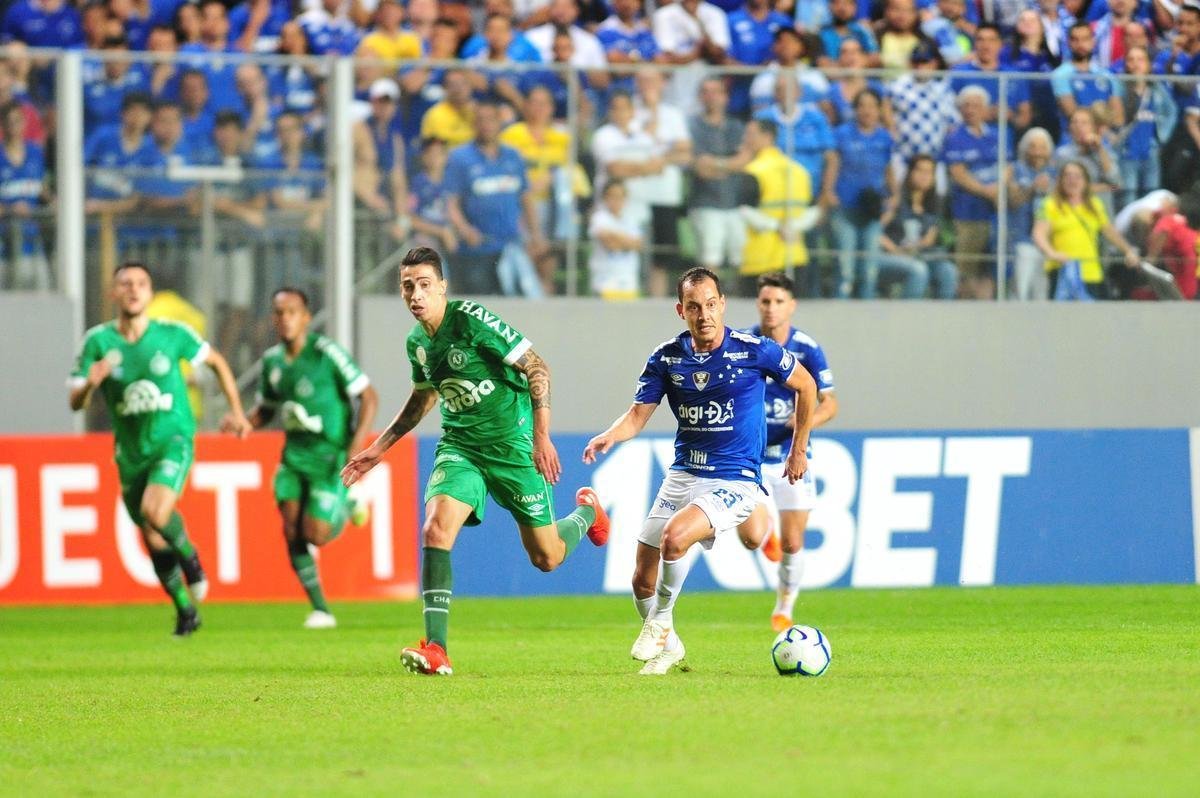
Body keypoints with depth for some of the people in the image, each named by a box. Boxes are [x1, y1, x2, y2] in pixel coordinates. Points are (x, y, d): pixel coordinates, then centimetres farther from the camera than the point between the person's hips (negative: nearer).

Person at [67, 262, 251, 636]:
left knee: (155, 512, -29)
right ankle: (185, 612, 26)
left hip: (173, 441, -3)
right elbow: (75, 402, -6)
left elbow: (216, 362, 10)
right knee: (154, 542, 7)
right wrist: (90, 383, -28)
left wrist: (236, 411, 6)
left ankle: (190, 557, 2)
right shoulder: (98, 341, -6)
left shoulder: (173, 335, -7)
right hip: (131, 452, 3)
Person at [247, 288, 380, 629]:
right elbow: (266, 409, 19)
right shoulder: (272, 361, 4)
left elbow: (368, 396, -11)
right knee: (291, 529, -8)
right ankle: (321, 610, 2)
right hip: (295, 453, 5)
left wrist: (357, 444, -20)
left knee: (314, 534, -9)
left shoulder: (327, 353, -15)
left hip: (330, 456, -5)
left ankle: (348, 504, 24)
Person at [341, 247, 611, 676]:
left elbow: (537, 368, -16)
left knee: (546, 558, 6)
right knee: (436, 530, -22)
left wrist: (542, 436, -22)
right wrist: (380, 447, 20)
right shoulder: (417, 342, 2)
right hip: (460, 445, 5)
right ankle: (435, 650, -22)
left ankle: (587, 512, 43)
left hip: (511, 444, -5)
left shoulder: (471, 319, -19)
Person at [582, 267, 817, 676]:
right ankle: (666, 645, 32)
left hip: (734, 482, -5)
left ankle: (660, 623, -7)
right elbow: (639, 414, 1)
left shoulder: (754, 350, -10)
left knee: (674, 537, -31)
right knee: (643, 580, 4)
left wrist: (799, 450, 9)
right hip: (682, 475, 5)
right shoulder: (667, 357, -1)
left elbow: (805, 386, 5)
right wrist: (609, 436, -21)